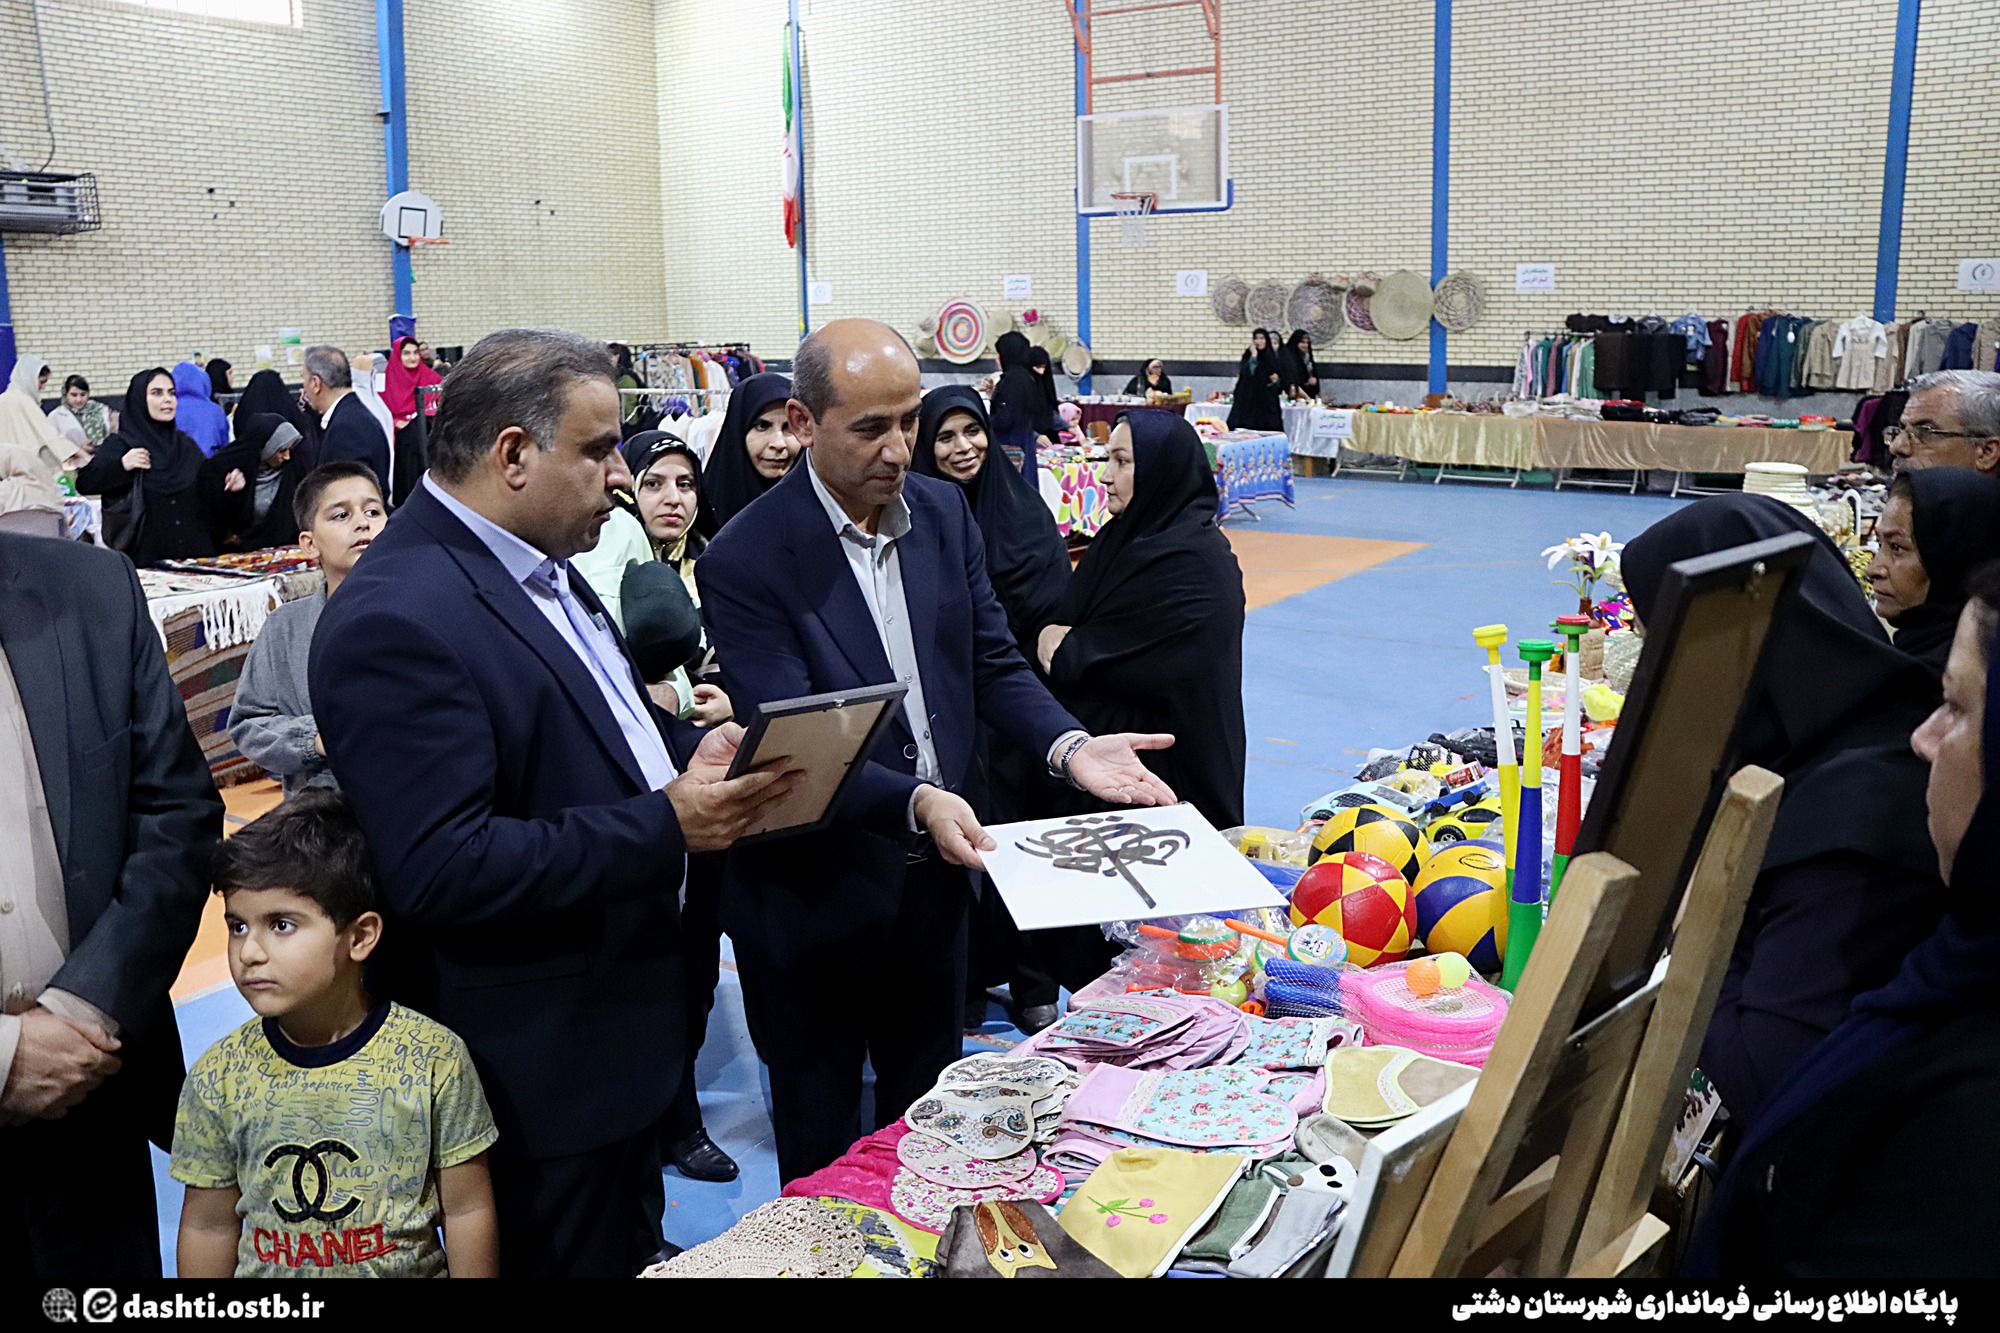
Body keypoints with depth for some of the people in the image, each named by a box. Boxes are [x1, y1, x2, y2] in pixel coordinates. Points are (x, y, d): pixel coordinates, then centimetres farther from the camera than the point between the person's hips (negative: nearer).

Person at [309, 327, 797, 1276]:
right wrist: (666, 825, -28)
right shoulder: (397, 622, -26)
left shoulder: (537, 567, 5)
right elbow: (440, 871, -30)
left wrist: (692, 751, -3)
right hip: (538, 1068, -9)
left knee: (637, 1247, 26)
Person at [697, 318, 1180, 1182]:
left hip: (934, 876, 5)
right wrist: (914, 801, -38)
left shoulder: (943, 512, 0)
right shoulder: (747, 560, -18)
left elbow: (992, 663, 4)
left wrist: (1070, 745, -14)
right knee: (821, 1146, 16)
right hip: (815, 894, -5)